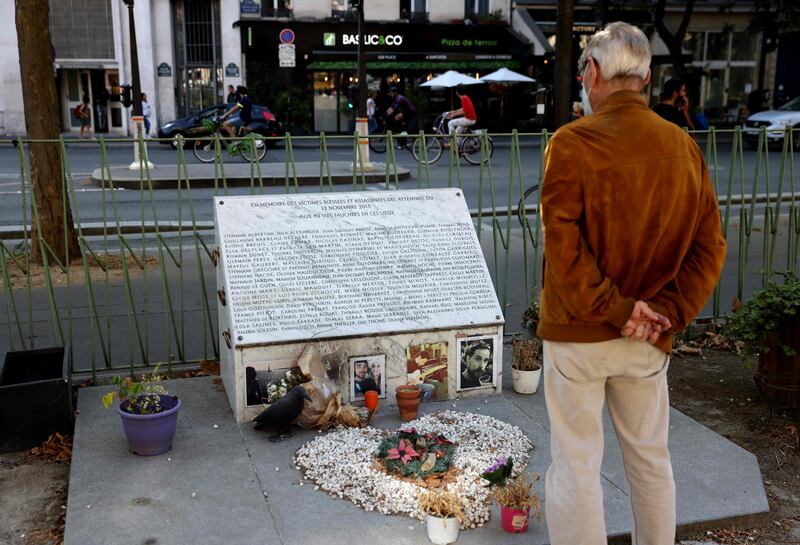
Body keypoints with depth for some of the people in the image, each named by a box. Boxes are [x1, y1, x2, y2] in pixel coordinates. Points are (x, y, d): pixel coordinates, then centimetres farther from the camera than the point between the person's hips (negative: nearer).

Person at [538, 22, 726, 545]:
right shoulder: (684, 146, 1)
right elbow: (710, 245, 0)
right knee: (651, 458, 20)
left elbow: (563, 246, -19)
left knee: (577, 465, 8)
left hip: (579, 333, -4)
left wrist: (613, 309, -12)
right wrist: (667, 314, -4)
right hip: (650, 339, 5)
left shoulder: (572, 142, -14)